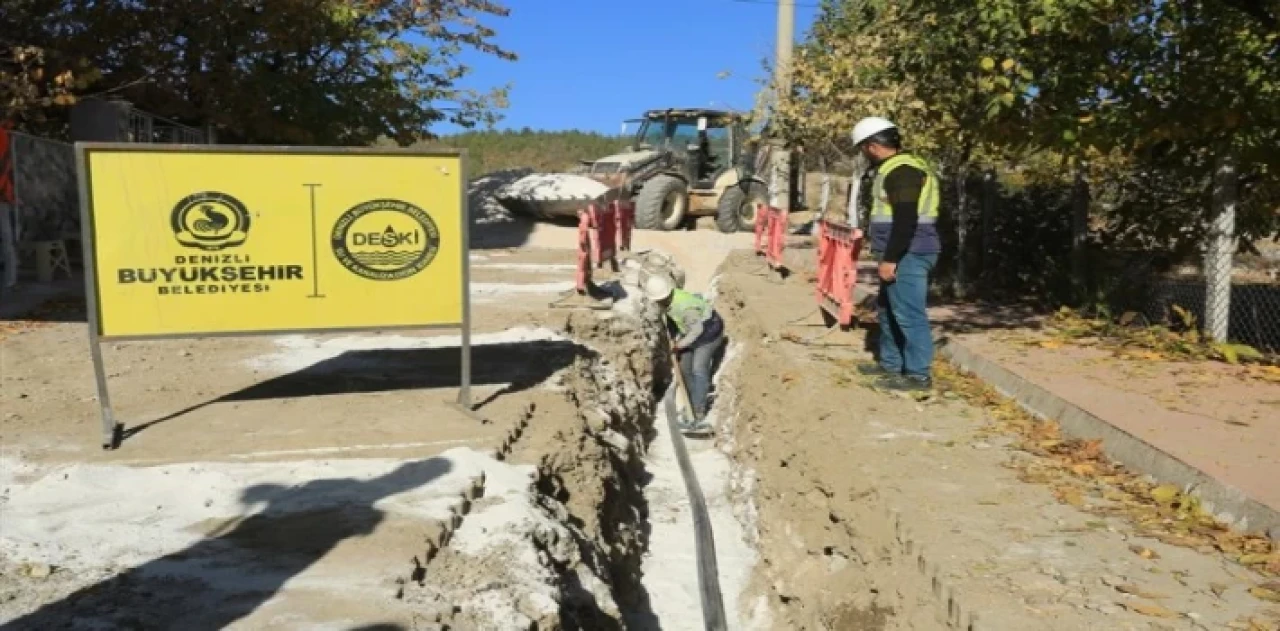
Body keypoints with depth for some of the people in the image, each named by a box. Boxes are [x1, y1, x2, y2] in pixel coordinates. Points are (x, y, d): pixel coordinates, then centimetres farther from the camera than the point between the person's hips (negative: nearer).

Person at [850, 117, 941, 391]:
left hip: (908, 254, -11)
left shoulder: (902, 170, -17)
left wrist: (890, 259, -23)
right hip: (903, 253, 11)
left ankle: (918, 374, -1)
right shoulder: (898, 167, 17)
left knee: (908, 314, -7)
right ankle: (891, 363, 30)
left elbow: (906, 220, -24)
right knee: (889, 309, 19)